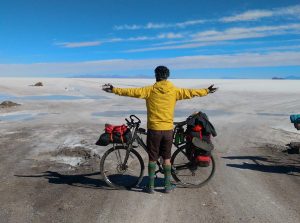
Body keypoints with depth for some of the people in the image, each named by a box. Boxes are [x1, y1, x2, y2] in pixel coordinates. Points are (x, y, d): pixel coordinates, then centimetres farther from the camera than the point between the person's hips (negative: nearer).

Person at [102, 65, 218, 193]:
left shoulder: (150, 90, -6)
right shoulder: (174, 91, 0)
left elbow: (133, 91, -8)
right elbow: (191, 92, 8)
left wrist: (114, 90, -1)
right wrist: (207, 91, 22)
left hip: (154, 129, -2)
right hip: (168, 129, 2)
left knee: (152, 158, 10)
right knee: (167, 158, 14)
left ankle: (151, 186, 16)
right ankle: (168, 185, 21)